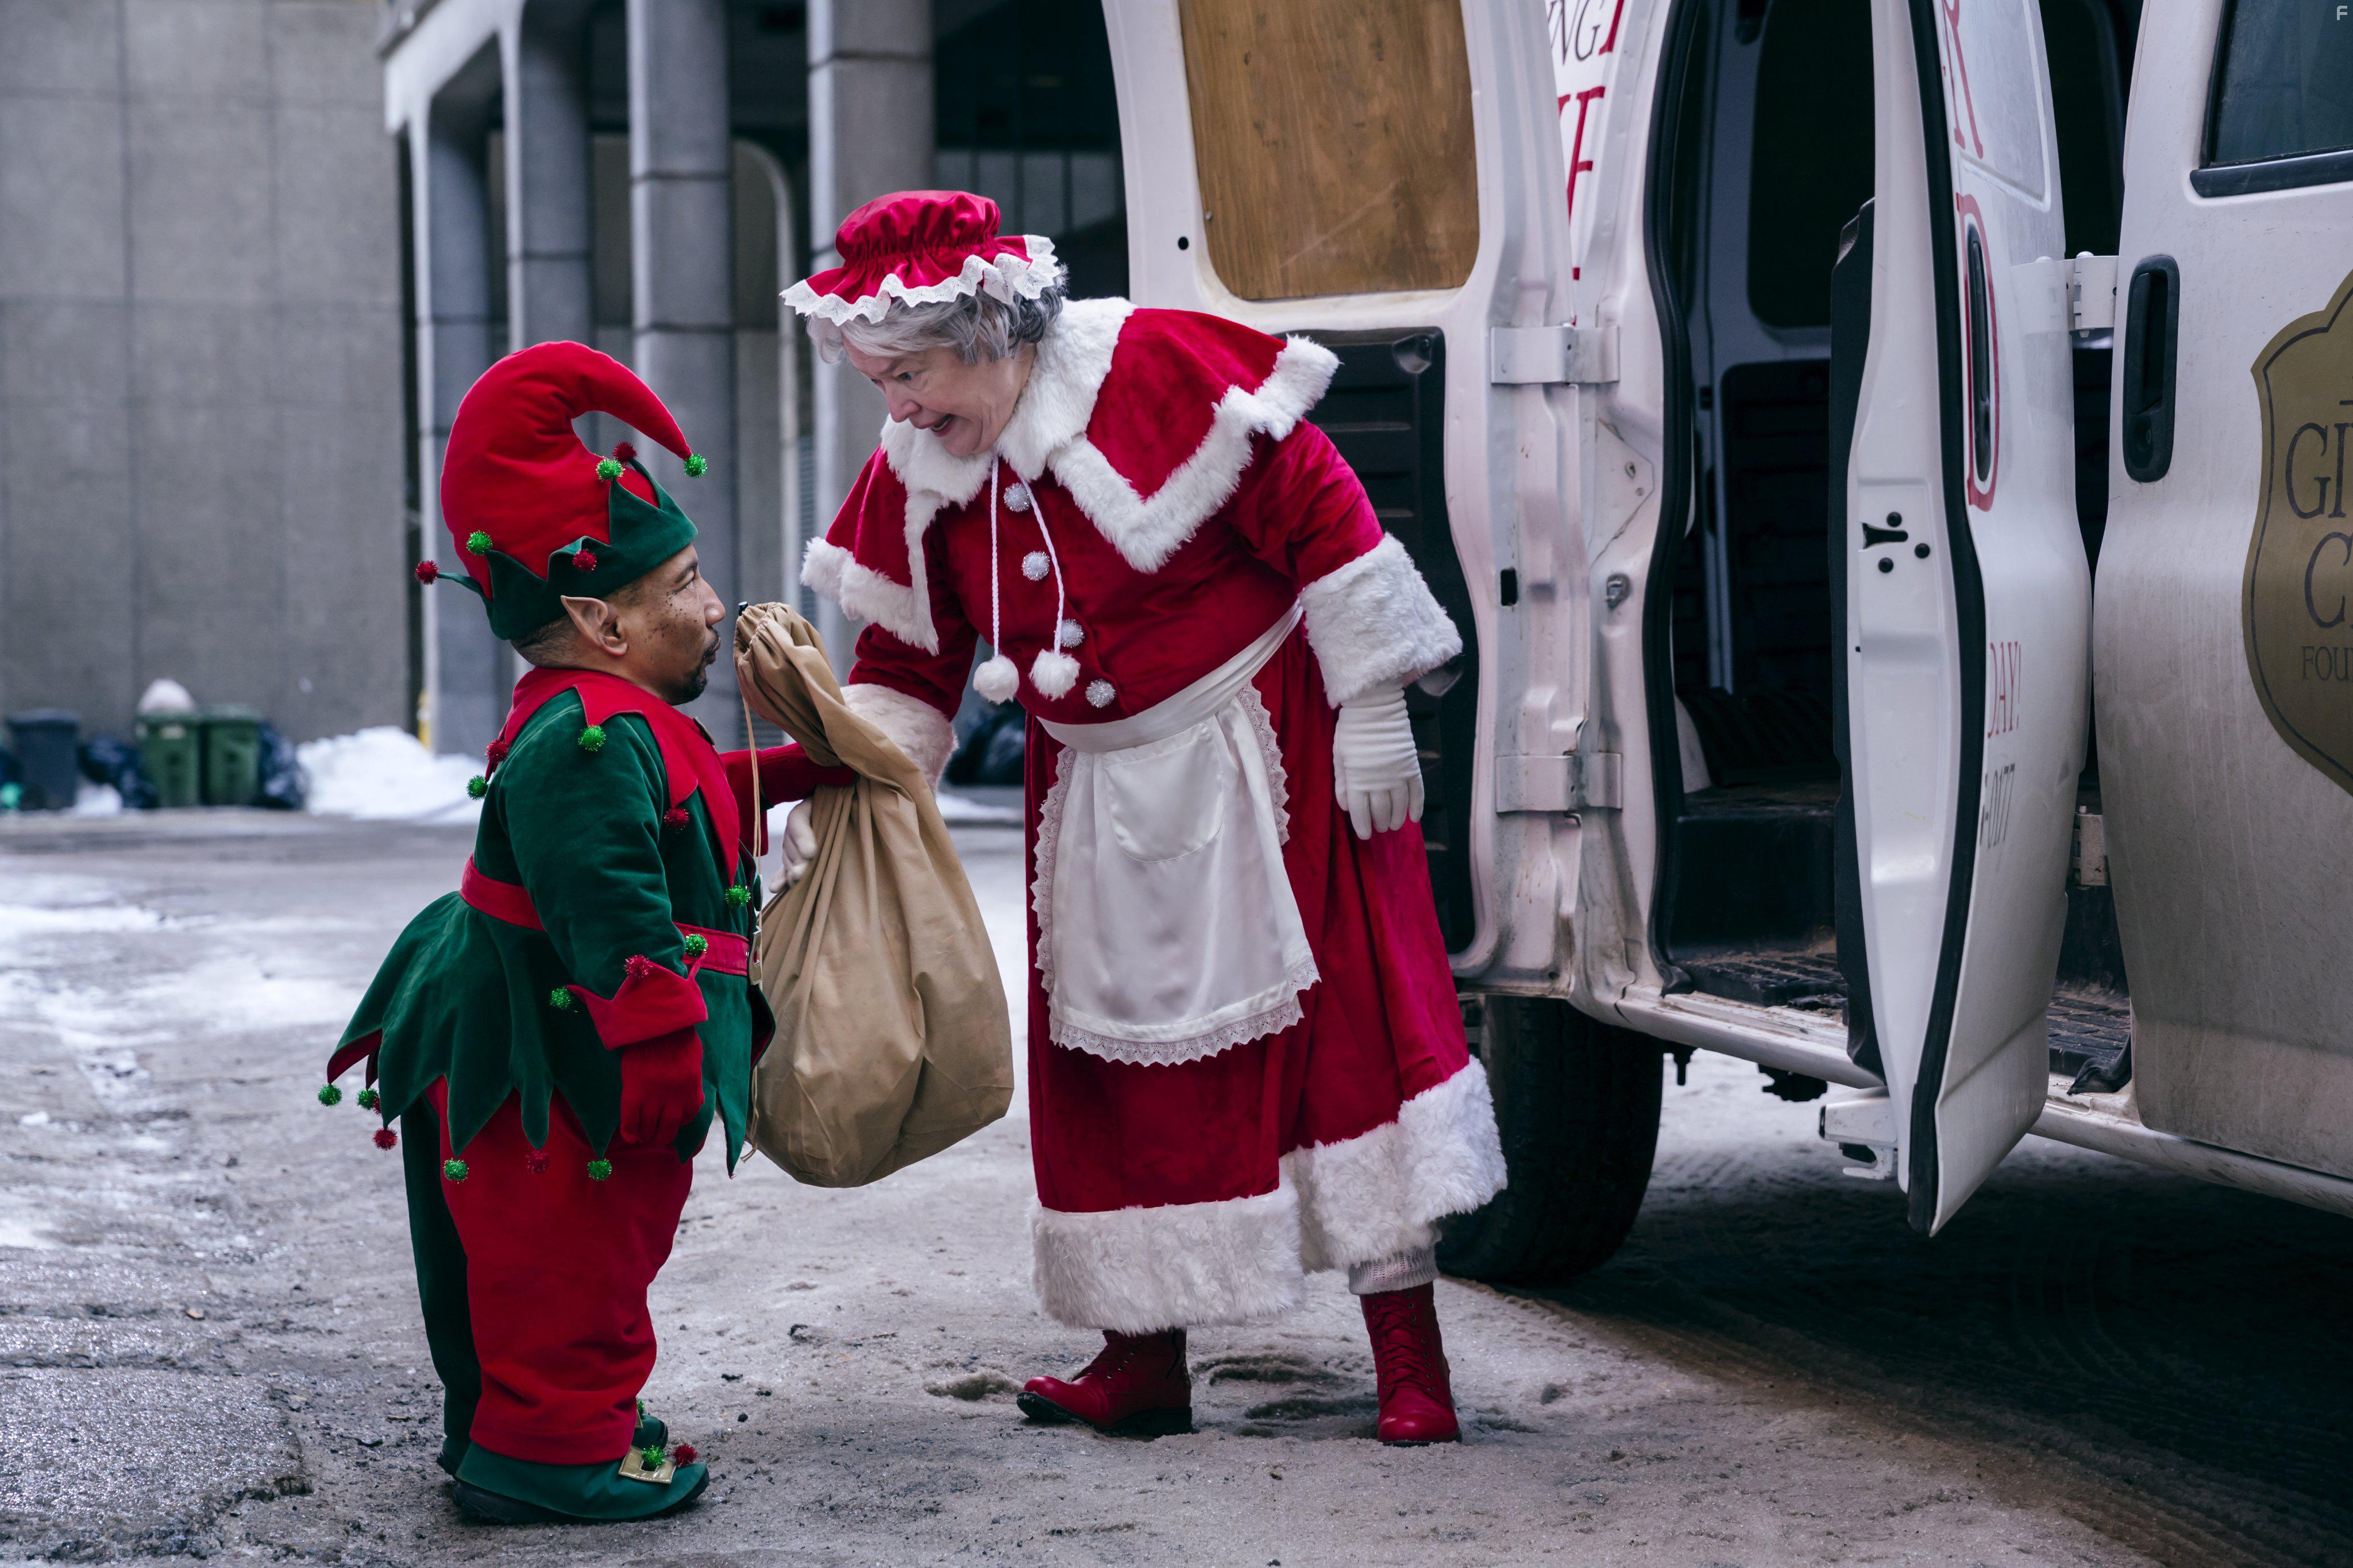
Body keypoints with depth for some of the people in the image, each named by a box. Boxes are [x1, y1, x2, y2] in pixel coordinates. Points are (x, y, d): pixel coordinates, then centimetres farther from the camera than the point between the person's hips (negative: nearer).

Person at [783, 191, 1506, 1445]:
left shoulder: (1159, 368, -20)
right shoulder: (917, 475, -1)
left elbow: (1323, 516, -17)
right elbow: (906, 667, 6)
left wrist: (1369, 711, -15)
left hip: (1266, 753, -6)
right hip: (1097, 797, 6)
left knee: (1344, 1012, -5)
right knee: (1114, 1047, 8)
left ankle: (1408, 1355, 0)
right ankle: (1143, 1359, 20)